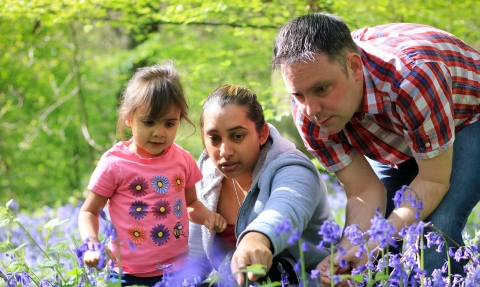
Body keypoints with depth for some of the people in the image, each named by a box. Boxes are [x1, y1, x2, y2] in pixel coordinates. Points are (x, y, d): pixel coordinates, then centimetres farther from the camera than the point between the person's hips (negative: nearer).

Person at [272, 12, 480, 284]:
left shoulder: (412, 78, -43)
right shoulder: (309, 111, -25)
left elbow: (433, 181, -30)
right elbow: (364, 191, -20)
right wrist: (347, 253, -39)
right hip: (392, 139, 5)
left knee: (437, 230, -25)